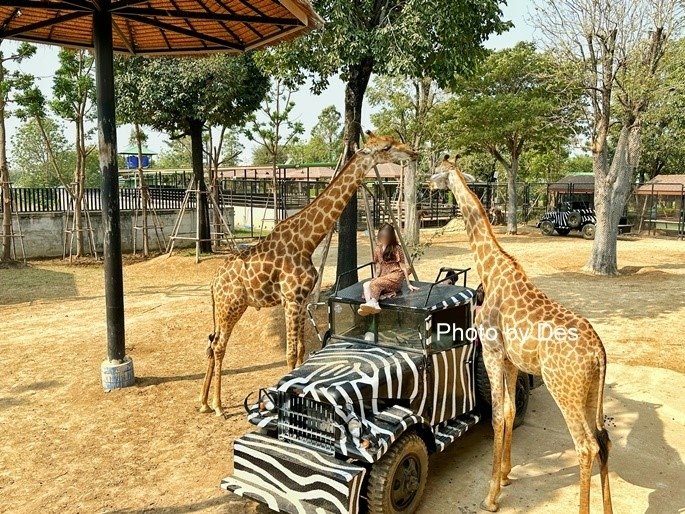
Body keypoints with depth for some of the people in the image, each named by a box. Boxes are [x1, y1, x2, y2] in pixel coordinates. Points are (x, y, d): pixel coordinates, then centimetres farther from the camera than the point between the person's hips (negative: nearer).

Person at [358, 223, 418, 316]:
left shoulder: (397, 249, 0)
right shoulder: (377, 249, 14)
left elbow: (403, 267, 1)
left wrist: (408, 284, 1)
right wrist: (375, 278, 9)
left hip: (395, 275, -5)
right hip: (383, 277, 5)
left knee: (375, 284, -35)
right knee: (366, 285, -28)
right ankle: (373, 305, -51)